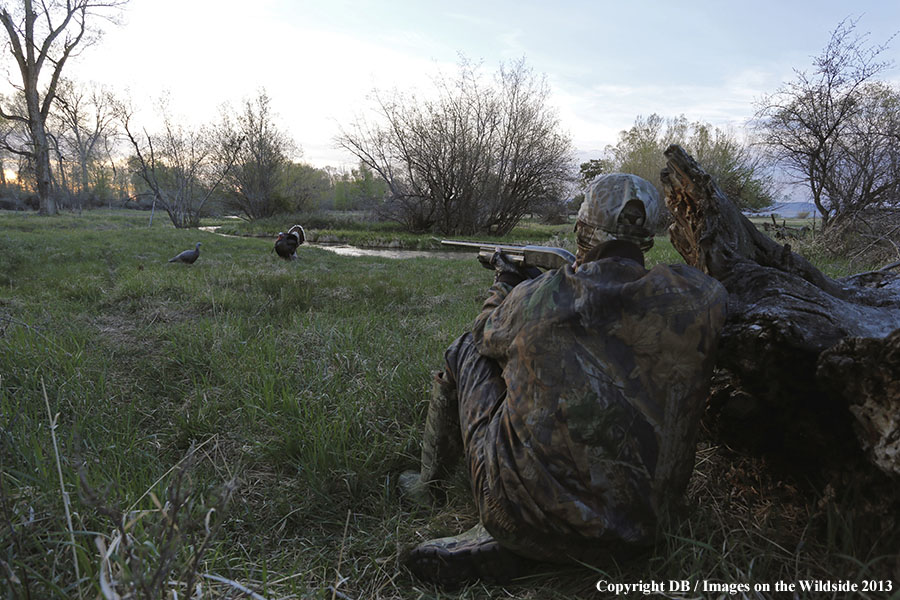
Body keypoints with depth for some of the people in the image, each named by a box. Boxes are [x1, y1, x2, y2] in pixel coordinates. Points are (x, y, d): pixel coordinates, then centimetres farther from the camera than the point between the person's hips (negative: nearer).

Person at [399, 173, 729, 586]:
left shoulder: (535, 300, -10)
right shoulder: (698, 300, -6)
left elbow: (487, 337, 12)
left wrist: (505, 283, 32)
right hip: (635, 527, 3)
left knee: (465, 350, 14)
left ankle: (428, 481, 34)